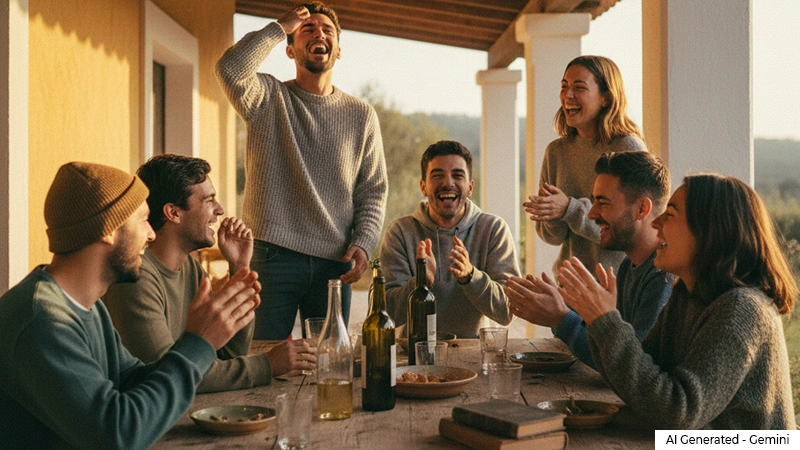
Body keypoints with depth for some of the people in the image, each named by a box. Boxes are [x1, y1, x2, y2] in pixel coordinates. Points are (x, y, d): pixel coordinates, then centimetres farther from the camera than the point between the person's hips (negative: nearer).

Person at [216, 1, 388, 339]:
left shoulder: (361, 115, 10)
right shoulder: (268, 98, 4)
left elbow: (373, 191, 10)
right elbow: (230, 68, -18)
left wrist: (362, 243, -5)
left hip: (334, 263, 2)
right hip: (271, 257, -2)